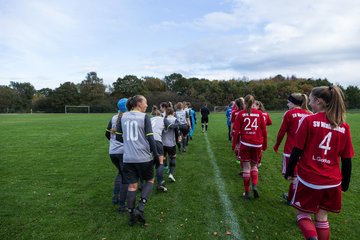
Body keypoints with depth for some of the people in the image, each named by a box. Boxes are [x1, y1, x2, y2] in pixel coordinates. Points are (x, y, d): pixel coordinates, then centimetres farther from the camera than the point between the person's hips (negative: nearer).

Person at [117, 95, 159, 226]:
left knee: (132, 185, 14)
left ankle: (131, 215, 20)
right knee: (149, 181, 17)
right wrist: (156, 155, -4)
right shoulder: (144, 117, -6)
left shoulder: (123, 117, 8)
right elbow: (150, 137, -10)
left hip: (128, 158, 4)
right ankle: (140, 208, 3)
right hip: (143, 157, -4)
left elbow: (119, 136, 13)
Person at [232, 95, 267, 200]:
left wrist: (234, 145, 5)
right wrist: (265, 144, 13)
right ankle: (255, 186, 1)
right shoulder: (259, 113, 0)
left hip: (245, 144, -1)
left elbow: (236, 131, -4)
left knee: (246, 168, 8)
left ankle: (247, 192, 16)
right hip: (257, 144, 1)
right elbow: (264, 131, 2)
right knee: (254, 165, 21)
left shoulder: (241, 114, -2)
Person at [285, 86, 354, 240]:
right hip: (332, 182, 4)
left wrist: (289, 172, 3)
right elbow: (347, 160, 5)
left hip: (308, 179, -4)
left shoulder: (308, 120, -12)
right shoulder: (344, 127, 1)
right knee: (322, 218, 21)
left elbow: (297, 150, -10)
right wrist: (345, 184, 16)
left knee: (303, 215, 13)